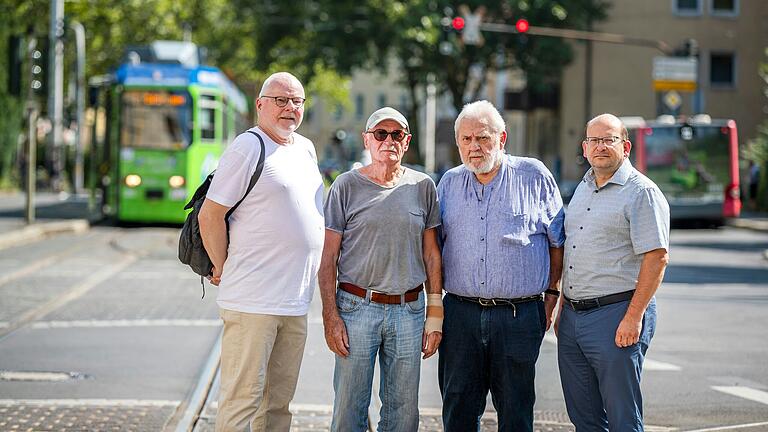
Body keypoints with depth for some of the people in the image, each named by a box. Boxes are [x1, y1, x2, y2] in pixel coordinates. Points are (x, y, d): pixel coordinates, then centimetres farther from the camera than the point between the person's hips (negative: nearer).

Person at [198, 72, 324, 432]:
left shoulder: (306, 149, 16)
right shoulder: (247, 148, -9)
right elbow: (210, 216, -12)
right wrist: (223, 268, -4)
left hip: (295, 303, 8)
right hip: (252, 302, -8)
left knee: (278, 402, 13)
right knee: (242, 401, -7)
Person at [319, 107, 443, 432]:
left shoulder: (422, 186, 8)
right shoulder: (347, 186, 1)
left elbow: (431, 253, 11)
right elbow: (328, 258, 0)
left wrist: (435, 315, 5)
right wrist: (331, 316, -8)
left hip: (409, 309, 2)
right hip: (357, 307, -2)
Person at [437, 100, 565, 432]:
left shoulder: (534, 176, 1)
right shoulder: (450, 183, 11)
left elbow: (558, 241, 7)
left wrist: (552, 294, 3)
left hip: (520, 315, -3)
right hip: (460, 313, 3)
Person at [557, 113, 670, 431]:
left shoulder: (642, 192, -9)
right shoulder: (582, 190, 16)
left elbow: (657, 257, -15)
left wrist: (633, 317, -20)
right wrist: (564, 309, 17)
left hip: (616, 314, -8)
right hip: (573, 318, 8)